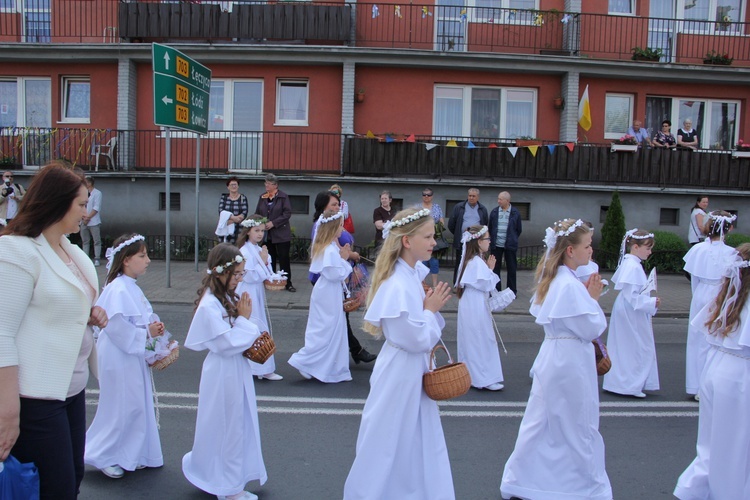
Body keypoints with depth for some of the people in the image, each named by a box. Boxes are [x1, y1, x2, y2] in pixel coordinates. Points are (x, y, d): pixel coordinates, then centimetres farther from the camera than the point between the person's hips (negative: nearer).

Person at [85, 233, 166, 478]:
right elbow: (116, 326, -27)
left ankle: (130, 456, 29)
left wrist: (152, 329, 1)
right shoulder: (118, 290, -22)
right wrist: (146, 334, -18)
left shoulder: (130, 287, 9)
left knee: (136, 407, 16)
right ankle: (103, 456, 21)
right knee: (121, 408, 3)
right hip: (120, 358, -10)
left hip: (134, 355, 10)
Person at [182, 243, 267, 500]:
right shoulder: (209, 305, -22)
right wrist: (245, 319, -15)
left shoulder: (229, 297, 6)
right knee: (226, 428, 5)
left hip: (237, 370, 9)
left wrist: (245, 319, -6)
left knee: (238, 425, 17)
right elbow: (226, 344, -24)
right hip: (223, 373, -9)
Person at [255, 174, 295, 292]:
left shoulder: (283, 197, -5)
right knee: (269, 259, 10)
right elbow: (257, 213, 13)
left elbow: (287, 213, -12)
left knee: (284, 259, -3)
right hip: (266, 234, 5)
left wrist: (273, 223, -17)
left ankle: (287, 283, 3)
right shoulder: (262, 197, 10)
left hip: (281, 234, -4)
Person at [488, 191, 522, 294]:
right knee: (495, 268, 6)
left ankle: (512, 290, 16)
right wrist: (492, 240, 8)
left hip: (510, 245, -2)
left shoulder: (515, 213, -3)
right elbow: (490, 227, 10)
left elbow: (518, 229, 6)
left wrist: (513, 239, 7)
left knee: (511, 268, 6)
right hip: (496, 245, 2)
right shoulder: (494, 211, 2)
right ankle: (496, 290, 16)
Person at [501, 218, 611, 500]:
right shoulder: (571, 285, -22)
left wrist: (587, 297, 6)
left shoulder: (552, 279, 8)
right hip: (570, 361, -9)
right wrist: (593, 299, -6)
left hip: (552, 357, 9)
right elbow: (592, 329, -17)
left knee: (540, 422, 15)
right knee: (579, 428, 8)